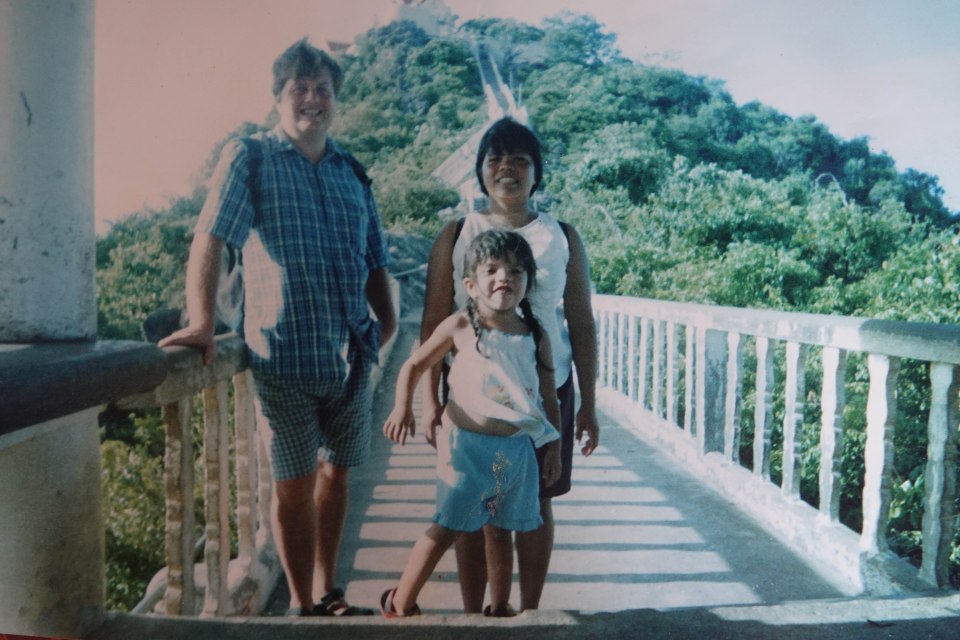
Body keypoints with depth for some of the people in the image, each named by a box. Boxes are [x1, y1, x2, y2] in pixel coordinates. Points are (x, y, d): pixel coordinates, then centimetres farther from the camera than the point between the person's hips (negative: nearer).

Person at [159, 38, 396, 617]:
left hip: (352, 354, 5)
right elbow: (210, 239, -13)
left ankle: (327, 591, 33)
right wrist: (202, 322, -25)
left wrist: (387, 318, 4)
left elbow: (374, 260, 16)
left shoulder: (353, 172, 12)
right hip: (284, 353, -5)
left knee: (337, 472, 15)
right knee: (296, 483, 5)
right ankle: (302, 604, 24)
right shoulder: (249, 158, -2)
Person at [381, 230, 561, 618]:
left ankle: (499, 610, 34)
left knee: (500, 531, 16)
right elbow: (414, 366, 1)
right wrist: (402, 407, -13)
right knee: (446, 528, 2)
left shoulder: (536, 337, 2)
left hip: (516, 449, 4)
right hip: (466, 444, -3)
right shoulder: (460, 327, -7)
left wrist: (554, 449, 9)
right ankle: (400, 603, 21)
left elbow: (549, 398, 9)